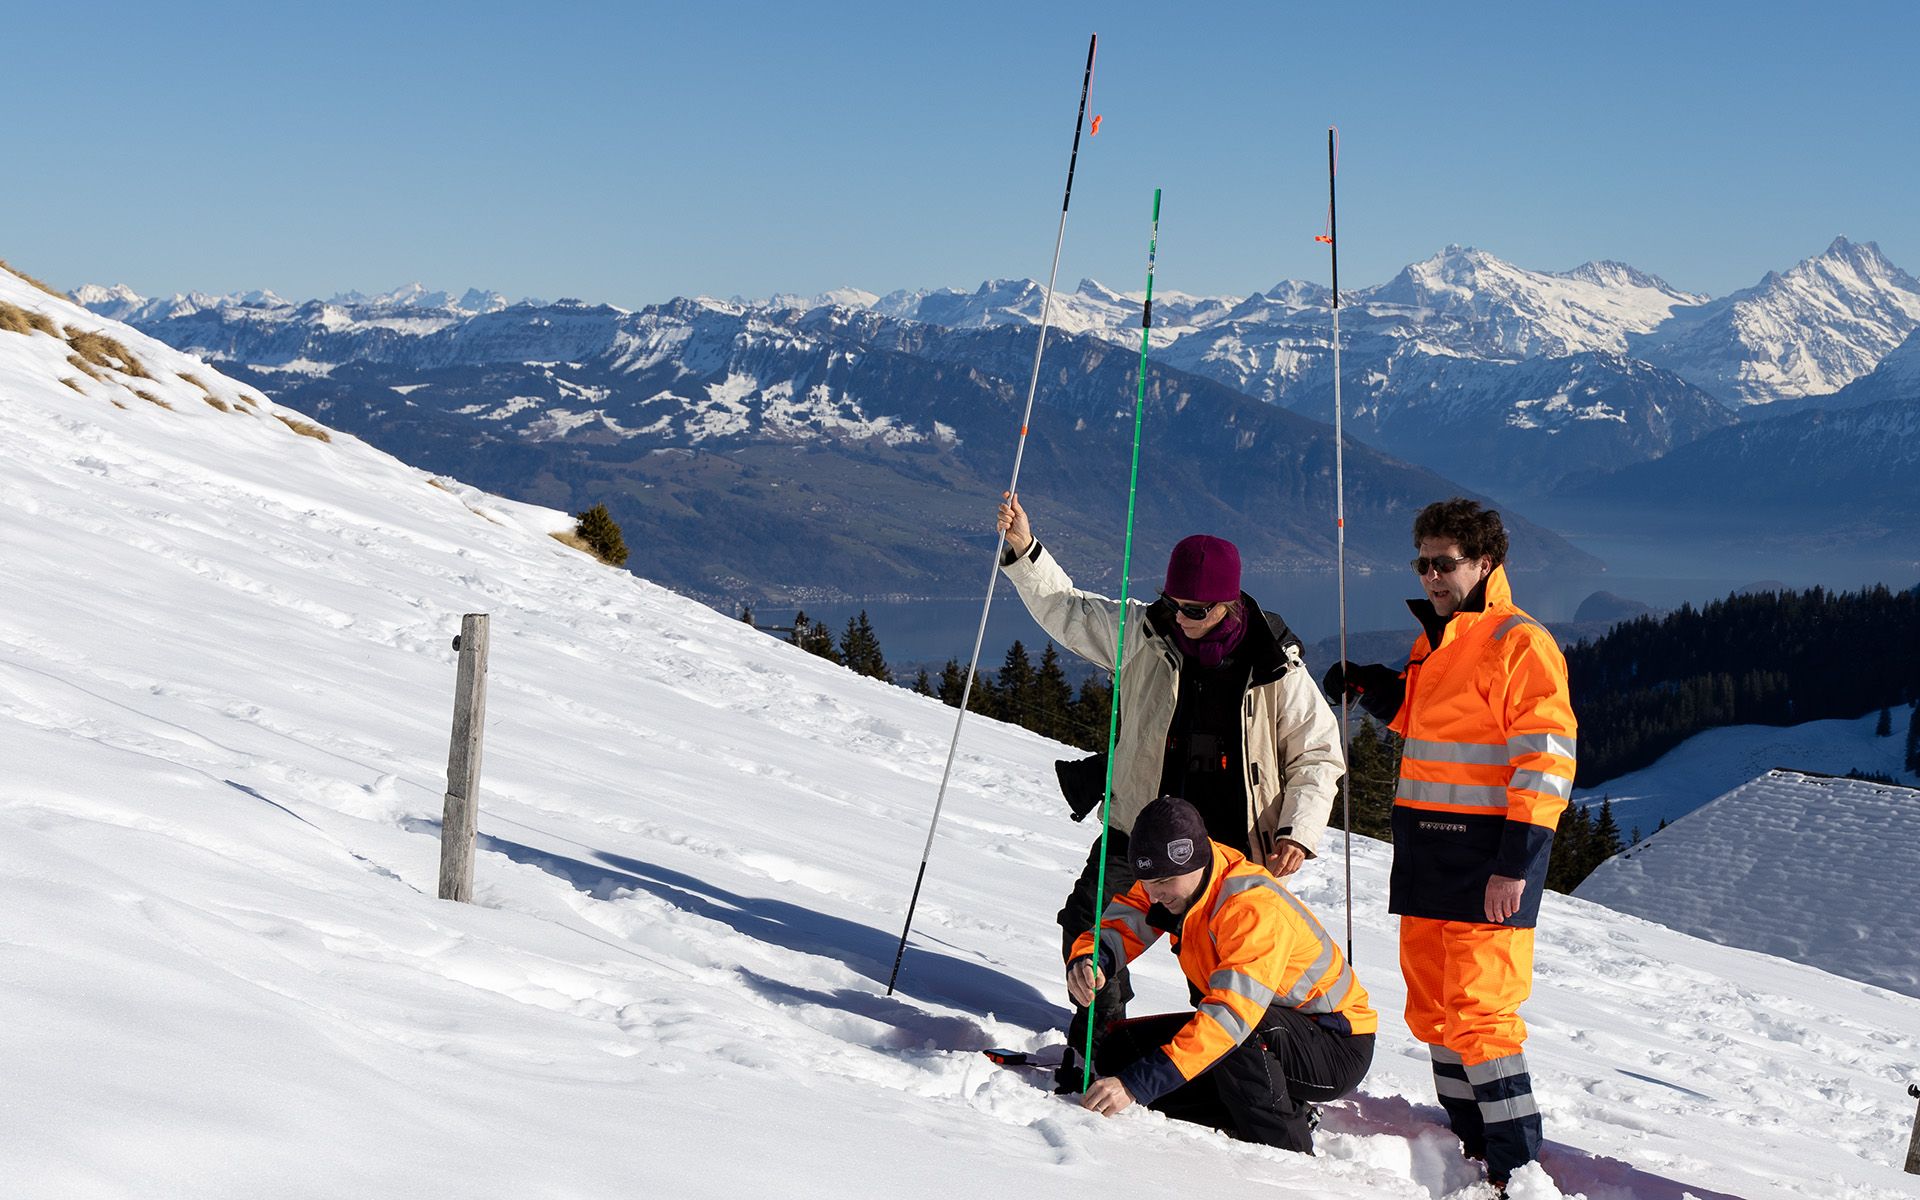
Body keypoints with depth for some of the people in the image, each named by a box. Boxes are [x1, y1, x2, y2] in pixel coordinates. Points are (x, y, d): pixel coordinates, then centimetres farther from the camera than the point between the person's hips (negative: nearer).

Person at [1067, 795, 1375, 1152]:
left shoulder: (1256, 906, -32)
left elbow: (1231, 1015, -40)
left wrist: (1137, 1084, -47)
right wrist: (1088, 961, -33)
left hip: (1337, 1049, -8)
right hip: (1269, 1035, 8)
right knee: (1119, 1050, -6)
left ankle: (1288, 1157, -18)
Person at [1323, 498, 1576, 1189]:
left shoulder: (1519, 643, -10)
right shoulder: (1433, 643, 16)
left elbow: (1546, 761, -15)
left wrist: (1516, 863, -21)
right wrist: (1372, 689, 14)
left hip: (1487, 859, -9)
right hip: (1425, 851, 9)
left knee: (1478, 1012, -10)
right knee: (1433, 1007, 11)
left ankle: (1517, 1169, -3)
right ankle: (1471, 1146, 20)